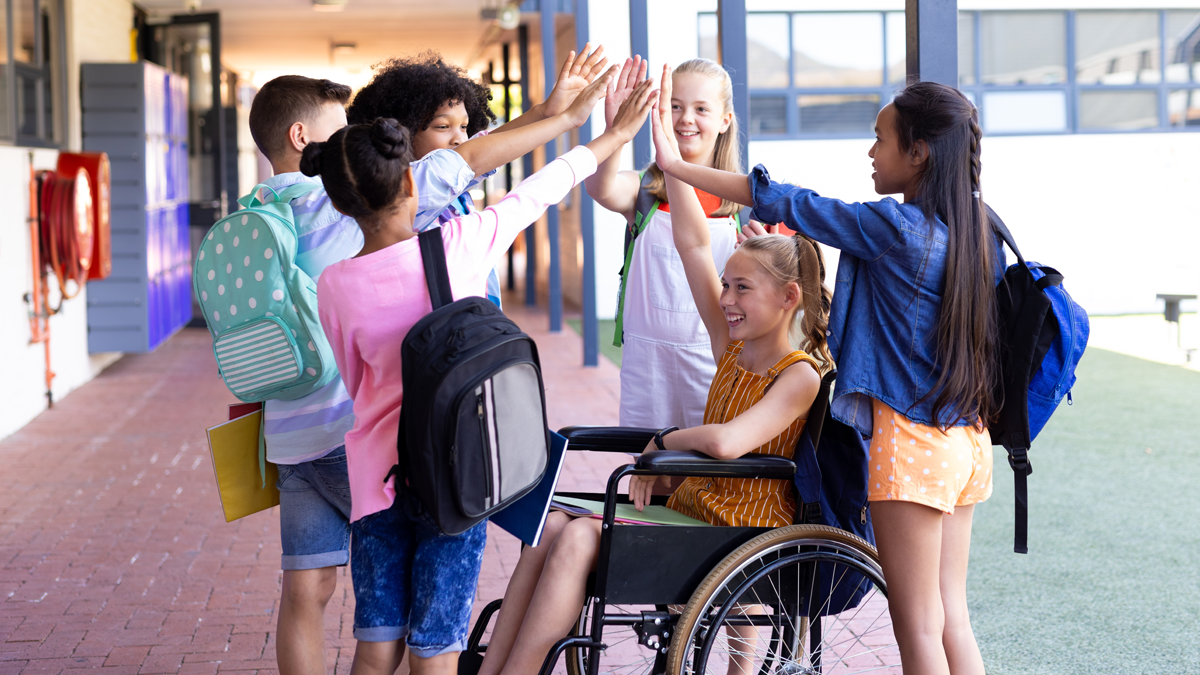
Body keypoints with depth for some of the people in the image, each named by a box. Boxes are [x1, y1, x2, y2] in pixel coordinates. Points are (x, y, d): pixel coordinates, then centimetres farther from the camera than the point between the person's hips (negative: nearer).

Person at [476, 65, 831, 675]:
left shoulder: (800, 376, -10)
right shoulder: (731, 349, 12)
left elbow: (726, 442, -27)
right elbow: (693, 246, 7)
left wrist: (663, 440, -8)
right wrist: (667, 146, 3)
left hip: (738, 538, -8)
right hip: (688, 513, 8)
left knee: (577, 539, -24)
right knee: (550, 529, -14)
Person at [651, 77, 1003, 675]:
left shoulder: (893, 226, -16)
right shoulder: (977, 233, 6)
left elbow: (782, 203, -10)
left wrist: (675, 166, -3)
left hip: (909, 440, -8)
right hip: (967, 442, 8)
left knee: (918, 625, 0)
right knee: (951, 617, 13)